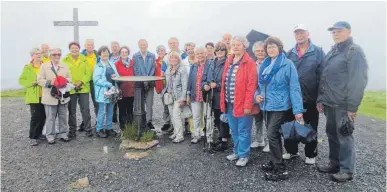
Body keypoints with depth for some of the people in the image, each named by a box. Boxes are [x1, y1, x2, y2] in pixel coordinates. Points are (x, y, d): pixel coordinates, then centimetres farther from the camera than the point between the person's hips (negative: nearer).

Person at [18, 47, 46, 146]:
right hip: (34, 96, -3)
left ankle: (38, 134, 24)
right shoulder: (28, 67, 1)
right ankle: (32, 137, 5)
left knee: (43, 116, 8)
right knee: (35, 116, -6)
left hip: (44, 95, 4)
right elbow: (21, 80, 2)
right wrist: (31, 83, -13)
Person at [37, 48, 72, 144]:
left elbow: (70, 78, 10)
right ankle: (50, 136, 15)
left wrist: (65, 80, -12)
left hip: (63, 96, 3)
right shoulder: (44, 66, 1)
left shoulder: (64, 66, 12)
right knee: (50, 118, 3)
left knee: (63, 117, 11)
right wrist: (49, 82, -20)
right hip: (50, 97, -3)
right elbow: (39, 80, -4)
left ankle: (63, 134, 22)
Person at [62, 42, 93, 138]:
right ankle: (72, 130, 19)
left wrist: (81, 82, -13)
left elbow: (88, 73, 0)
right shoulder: (65, 60, 3)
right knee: (72, 111, 8)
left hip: (84, 88, 0)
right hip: (70, 89, 0)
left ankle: (88, 129, 13)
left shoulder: (84, 60, 6)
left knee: (85, 109, 3)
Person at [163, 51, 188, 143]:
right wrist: (165, 94, 12)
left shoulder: (182, 70, -8)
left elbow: (184, 85, -12)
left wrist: (183, 98, -16)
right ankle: (176, 132, 24)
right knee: (172, 115, 10)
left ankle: (180, 136, -1)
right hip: (169, 95, 6)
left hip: (178, 96, -6)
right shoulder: (168, 70, 12)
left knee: (176, 115, -10)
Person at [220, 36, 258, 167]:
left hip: (242, 104, -7)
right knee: (234, 130, 17)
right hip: (230, 103, 7)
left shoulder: (249, 63, -10)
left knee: (243, 131, 5)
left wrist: (248, 105, -19)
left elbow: (251, 86, -15)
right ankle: (237, 151, 33)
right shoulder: (228, 61, 12)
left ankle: (243, 155, 19)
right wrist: (223, 100, 8)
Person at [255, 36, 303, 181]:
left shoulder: (287, 64, -10)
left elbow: (294, 87, -14)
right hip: (266, 105, 7)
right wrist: (257, 95, -2)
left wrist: (297, 109, -18)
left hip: (279, 105, -7)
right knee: (273, 134, 15)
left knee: (272, 135, -12)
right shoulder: (265, 65, 10)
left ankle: (281, 170, -1)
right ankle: (275, 162, 29)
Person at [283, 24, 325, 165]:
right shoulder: (290, 53, 7)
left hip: (310, 98, -3)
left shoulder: (318, 52, -3)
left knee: (310, 128, 11)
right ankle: (292, 150, 30)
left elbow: (322, 75, -8)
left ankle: (310, 154, 26)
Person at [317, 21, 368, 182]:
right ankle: (335, 164, 28)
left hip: (343, 104, -8)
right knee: (332, 134, 14)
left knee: (344, 136, 0)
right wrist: (320, 99, 14)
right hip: (330, 103, 8)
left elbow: (358, 80, -16)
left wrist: (352, 106, -20)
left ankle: (347, 170, 12)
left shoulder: (354, 51, -8)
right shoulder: (332, 51, 16)